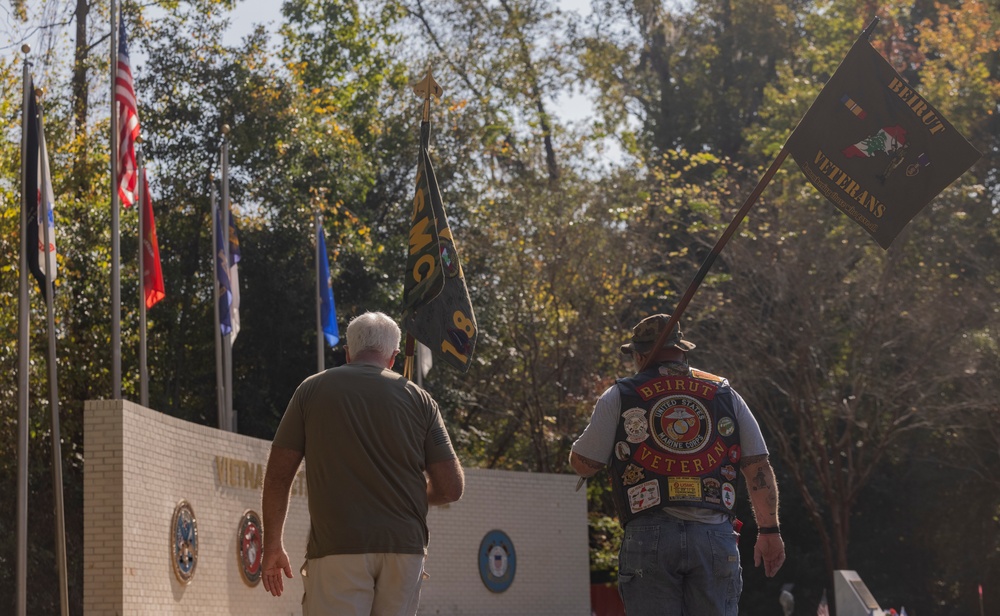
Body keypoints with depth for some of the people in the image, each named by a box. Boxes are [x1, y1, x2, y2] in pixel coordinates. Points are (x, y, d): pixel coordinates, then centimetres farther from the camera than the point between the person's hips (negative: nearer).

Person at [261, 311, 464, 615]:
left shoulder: (312, 390, 7)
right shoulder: (418, 399, 8)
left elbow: (278, 475, 5)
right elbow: (451, 487, 5)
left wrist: (272, 545, 13)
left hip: (336, 546, -2)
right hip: (404, 546, 2)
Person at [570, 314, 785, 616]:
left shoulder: (620, 396, 7)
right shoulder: (725, 394, 14)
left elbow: (583, 464, 9)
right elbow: (759, 467, 10)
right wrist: (769, 529, 14)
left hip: (648, 535, -2)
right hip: (715, 535, 2)